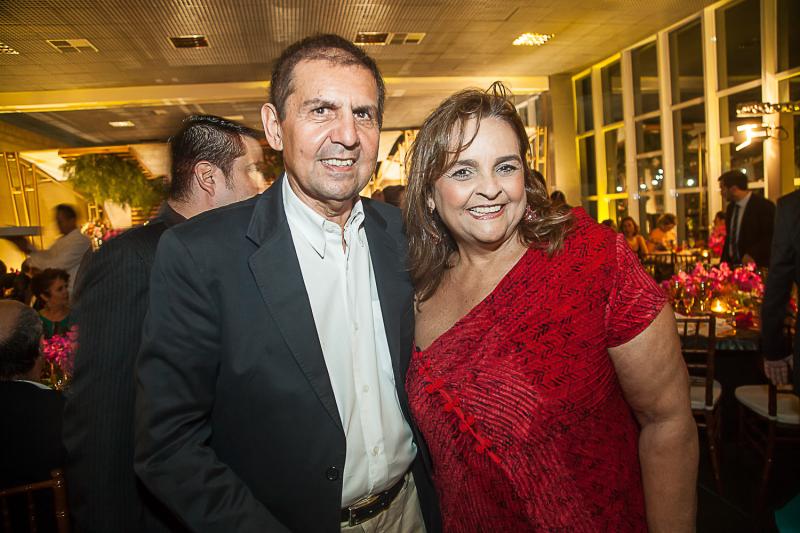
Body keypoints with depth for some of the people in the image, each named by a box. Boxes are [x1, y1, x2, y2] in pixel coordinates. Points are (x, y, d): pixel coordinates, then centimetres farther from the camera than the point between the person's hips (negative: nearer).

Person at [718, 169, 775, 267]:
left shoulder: (764, 206, -11)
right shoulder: (731, 207, 11)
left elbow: (771, 236, -14)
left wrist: (752, 255, -21)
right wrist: (724, 262, 9)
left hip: (756, 266, -6)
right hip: (732, 264, 6)